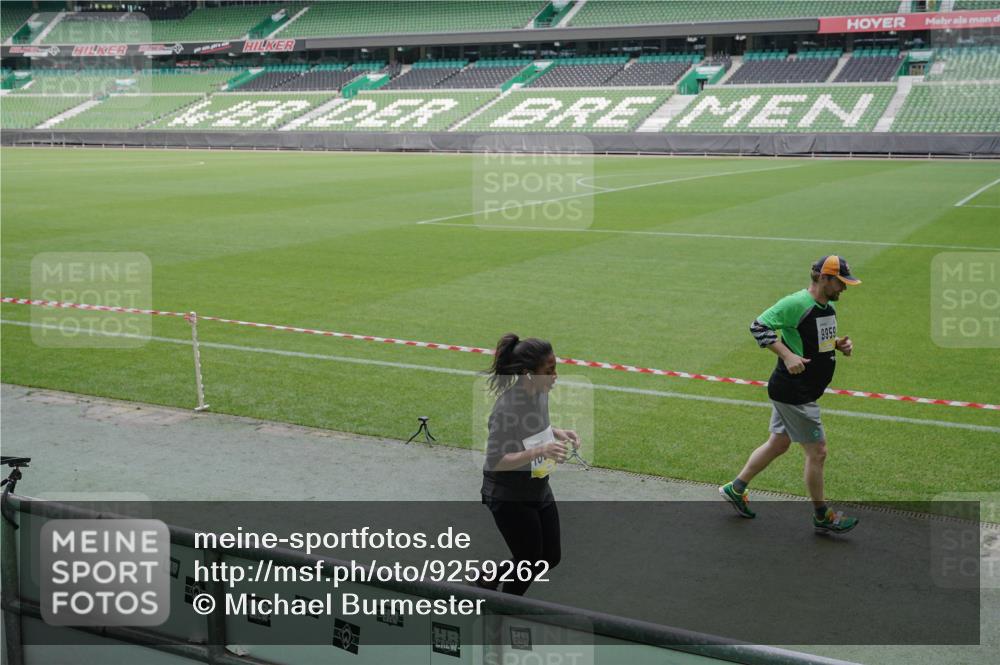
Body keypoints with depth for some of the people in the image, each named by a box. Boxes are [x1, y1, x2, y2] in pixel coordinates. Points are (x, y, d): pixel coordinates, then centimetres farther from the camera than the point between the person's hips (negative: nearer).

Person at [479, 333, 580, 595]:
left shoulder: (540, 392, -5)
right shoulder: (508, 407, -30)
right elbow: (495, 462, -28)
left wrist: (557, 432, -4)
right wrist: (539, 451, -38)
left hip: (538, 488, 8)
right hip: (509, 497, -8)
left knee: (551, 557, 15)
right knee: (530, 563, 4)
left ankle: (489, 580, 36)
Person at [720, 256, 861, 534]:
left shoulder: (828, 307, 9)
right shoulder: (796, 303, -21)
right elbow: (758, 326, -21)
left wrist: (839, 343, 4)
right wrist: (788, 356, -28)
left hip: (802, 392, 10)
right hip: (792, 393, -10)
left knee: (778, 444, 19)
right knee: (817, 452, -1)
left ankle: (735, 489, 33)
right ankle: (822, 516, 15)